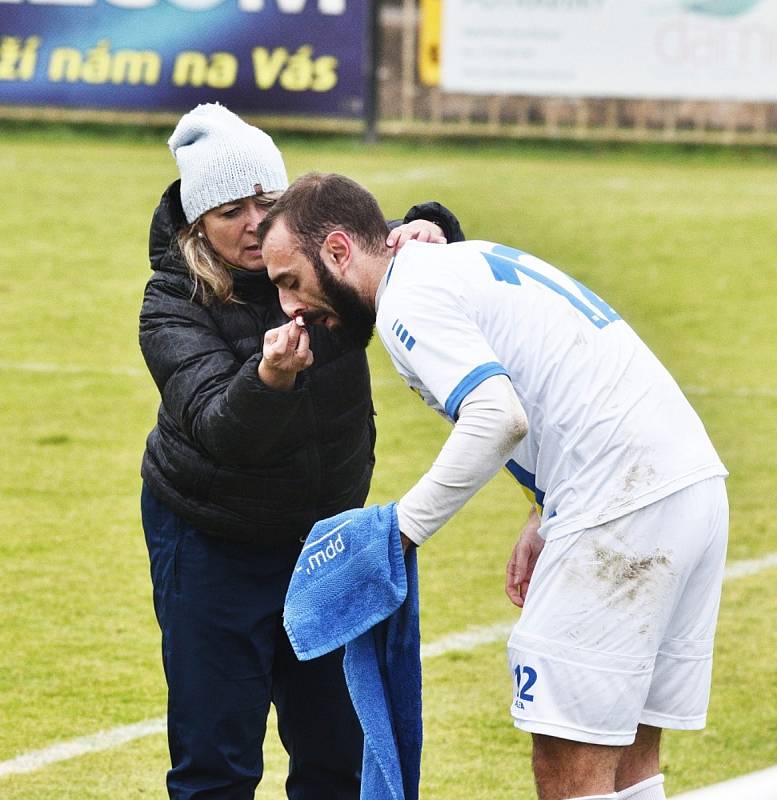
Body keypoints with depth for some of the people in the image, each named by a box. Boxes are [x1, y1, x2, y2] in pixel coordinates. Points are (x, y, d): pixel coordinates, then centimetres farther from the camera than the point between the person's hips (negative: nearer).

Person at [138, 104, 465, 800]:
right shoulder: (174, 306, -20)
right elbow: (218, 427, -33)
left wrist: (427, 229, -21)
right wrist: (268, 380, -54)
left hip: (325, 527, 4)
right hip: (211, 541, -4)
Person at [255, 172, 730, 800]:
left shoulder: (408, 299, -8)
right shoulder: (470, 260, 22)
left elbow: (499, 417, -23)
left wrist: (400, 529, -15)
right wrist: (545, 521, 21)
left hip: (624, 506, -10)